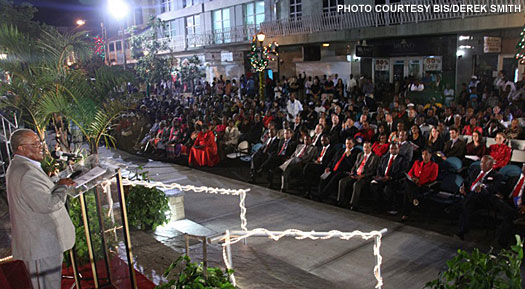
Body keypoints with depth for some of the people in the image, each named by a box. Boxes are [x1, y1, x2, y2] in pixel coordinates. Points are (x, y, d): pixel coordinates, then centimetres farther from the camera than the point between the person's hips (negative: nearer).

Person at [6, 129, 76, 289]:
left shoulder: (17, 167, 12)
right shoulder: (27, 173, -24)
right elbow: (47, 205, -27)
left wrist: (58, 185, 10)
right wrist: (63, 186, -13)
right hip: (42, 246, -11)